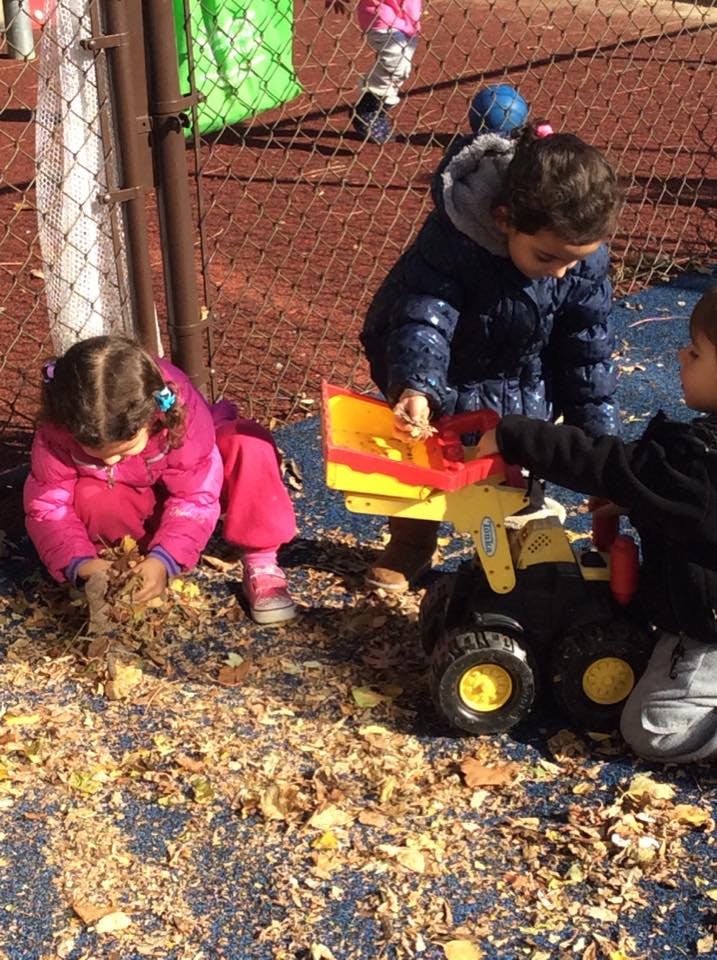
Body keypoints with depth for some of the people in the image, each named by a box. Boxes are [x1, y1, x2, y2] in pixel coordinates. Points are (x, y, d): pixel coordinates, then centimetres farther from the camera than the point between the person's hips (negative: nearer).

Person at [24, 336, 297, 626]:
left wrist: (163, 559, -43)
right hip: (134, 502, 1)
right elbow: (48, 507, -24)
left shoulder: (179, 409, -37)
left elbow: (196, 495, -31)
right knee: (91, 501, -35)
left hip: (187, 480, -1)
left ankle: (260, 564, -23)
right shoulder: (56, 432, -32)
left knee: (250, 445, -32)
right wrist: (79, 562, -41)